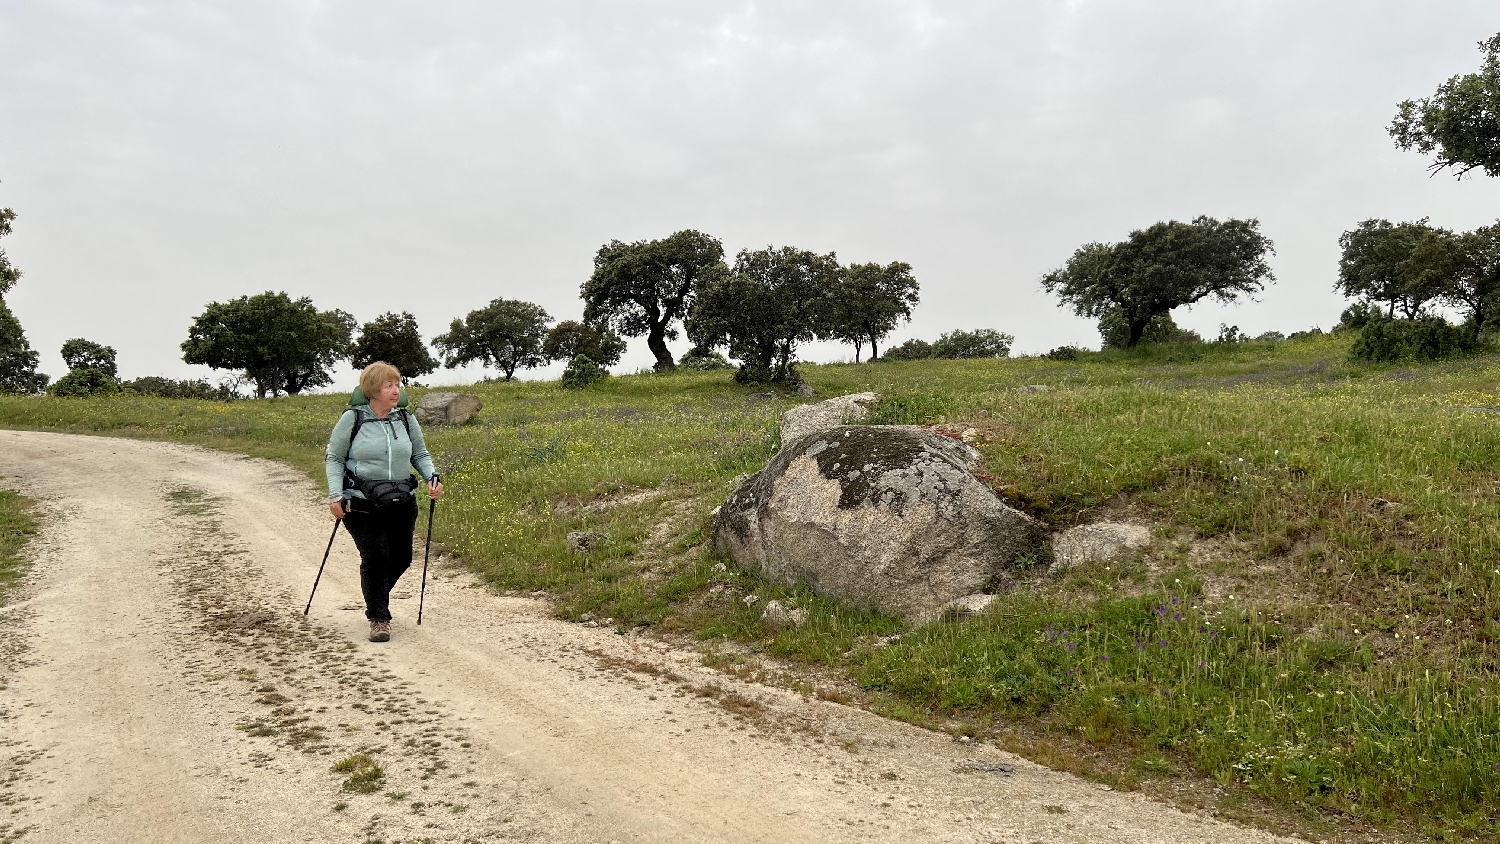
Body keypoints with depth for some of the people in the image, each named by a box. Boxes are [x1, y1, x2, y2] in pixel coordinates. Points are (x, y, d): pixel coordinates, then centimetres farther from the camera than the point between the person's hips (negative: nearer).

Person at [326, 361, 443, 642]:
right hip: (362, 505, -4)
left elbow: (420, 454, 14)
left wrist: (432, 477, -5)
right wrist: (335, 495, -9)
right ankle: (378, 619, 7)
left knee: (401, 557, 10)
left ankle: (375, 597, 41)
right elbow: (334, 459, 1)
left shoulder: (406, 419, 4)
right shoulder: (352, 419, -5)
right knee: (375, 558, -9)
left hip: (401, 503, 4)